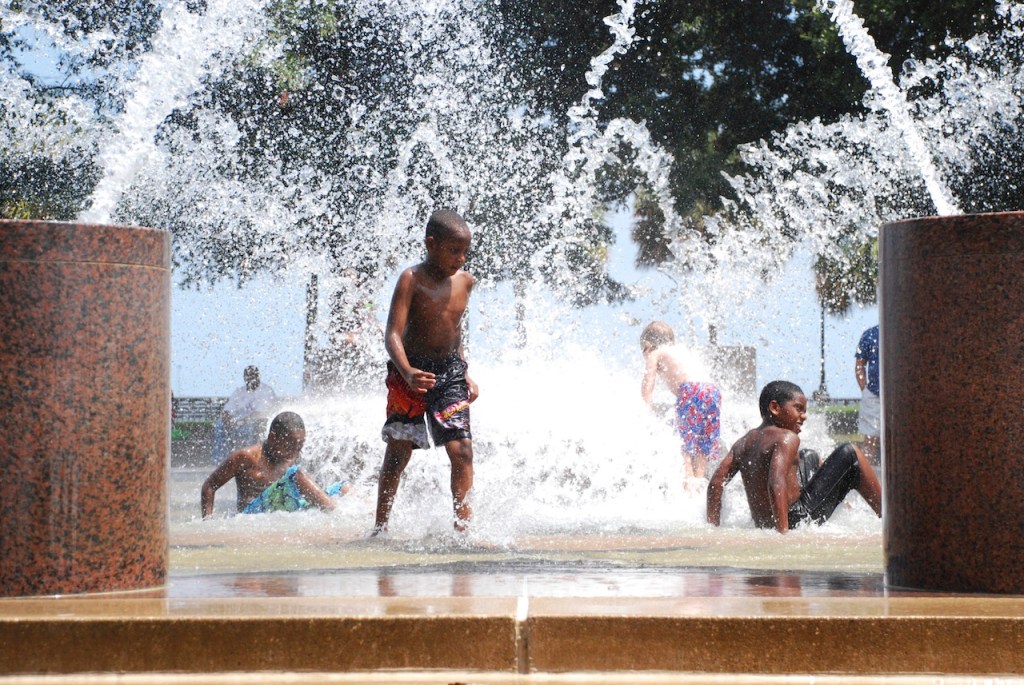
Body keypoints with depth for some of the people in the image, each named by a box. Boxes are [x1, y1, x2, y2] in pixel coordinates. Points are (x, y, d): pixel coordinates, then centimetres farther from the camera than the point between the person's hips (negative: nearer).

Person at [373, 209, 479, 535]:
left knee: (462, 449, -10)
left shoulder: (465, 281, 4)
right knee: (398, 454, 7)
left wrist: (465, 373, 17)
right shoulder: (412, 279, -14)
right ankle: (380, 526, 21)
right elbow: (393, 334, -22)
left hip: (449, 373, 4)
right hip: (410, 376, -4)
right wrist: (408, 371, -38)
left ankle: (464, 524, -4)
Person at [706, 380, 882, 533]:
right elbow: (776, 484, -28)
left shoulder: (744, 442, 8)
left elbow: (715, 483, 2)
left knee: (811, 458, 33)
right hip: (797, 520, -8)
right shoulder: (787, 438, -14)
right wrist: (783, 531, -33)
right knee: (850, 454, 0)